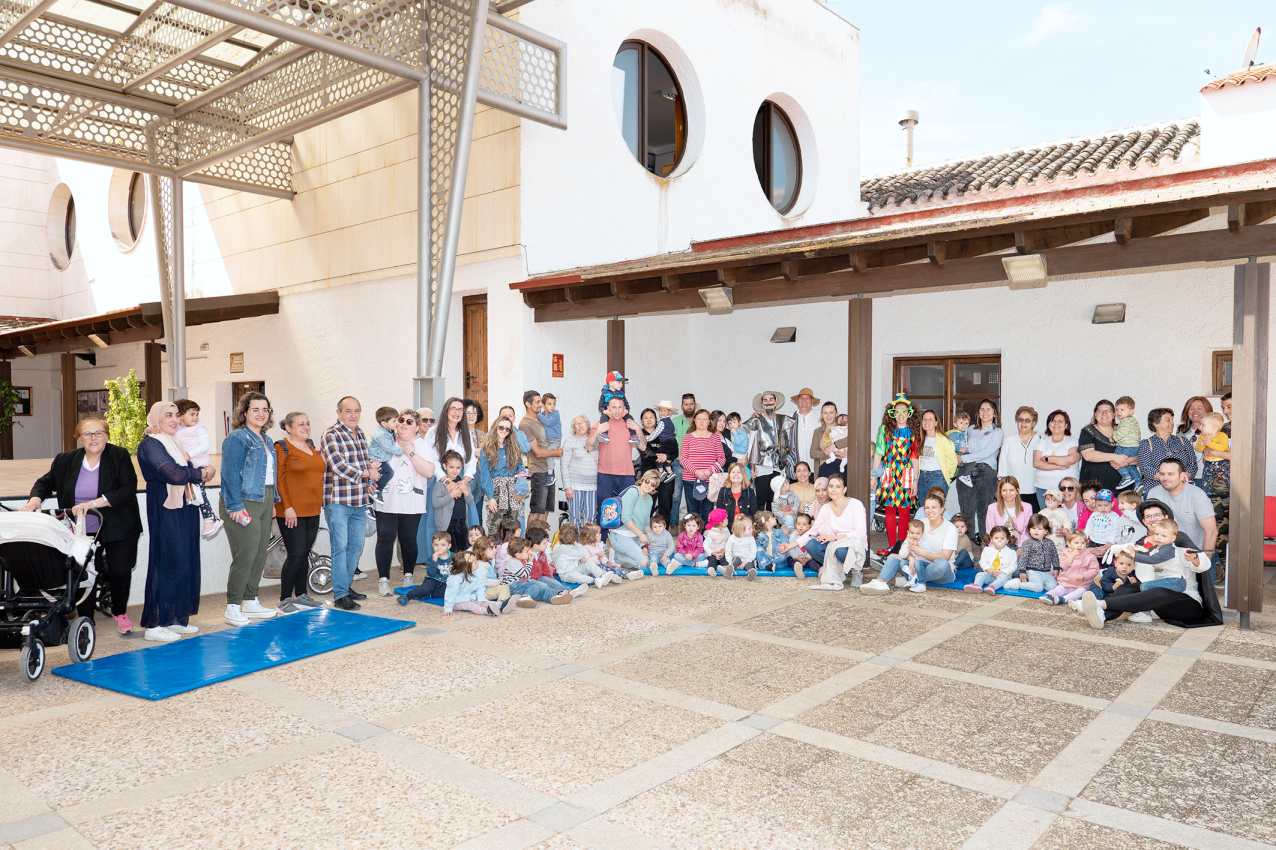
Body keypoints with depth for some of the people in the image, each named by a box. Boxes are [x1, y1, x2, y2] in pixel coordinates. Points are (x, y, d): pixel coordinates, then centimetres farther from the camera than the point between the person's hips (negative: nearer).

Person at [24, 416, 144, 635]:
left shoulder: (120, 456, -6)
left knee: (120, 571, 1)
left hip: (118, 529, -2)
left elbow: (128, 490, -15)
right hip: (83, 532, 2)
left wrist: (92, 504, -23)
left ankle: (119, 612, 28)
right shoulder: (66, 461, 4)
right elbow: (45, 482, 15)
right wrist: (35, 500, -7)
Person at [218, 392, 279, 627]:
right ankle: (232, 608, 2)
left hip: (263, 502, 9)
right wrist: (235, 507, -20)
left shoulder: (266, 440, 16)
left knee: (260, 555, 12)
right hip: (244, 503, -9)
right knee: (245, 556, -8)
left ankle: (250, 602, 23)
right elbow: (231, 474, -16)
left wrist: (273, 501, 15)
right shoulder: (237, 438, -10)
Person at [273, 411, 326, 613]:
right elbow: (279, 480, -12)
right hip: (292, 512, -7)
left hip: (312, 511, 7)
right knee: (295, 554, -7)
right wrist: (287, 507, -18)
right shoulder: (282, 447, -6)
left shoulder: (312, 447, 15)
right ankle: (285, 599, 4)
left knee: (305, 554, 12)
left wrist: (321, 502, 17)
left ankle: (301, 595, 21)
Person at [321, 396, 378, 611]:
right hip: (338, 501, -7)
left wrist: (370, 484, 4)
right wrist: (366, 473, -10)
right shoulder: (331, 436, -10)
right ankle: (340, 595, 0)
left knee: (356, 546, 13)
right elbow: (337, 466, -19)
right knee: (340, 547, -5)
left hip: (359, 502, 7)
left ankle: (346, 586, 26)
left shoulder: (361, 434, 14)